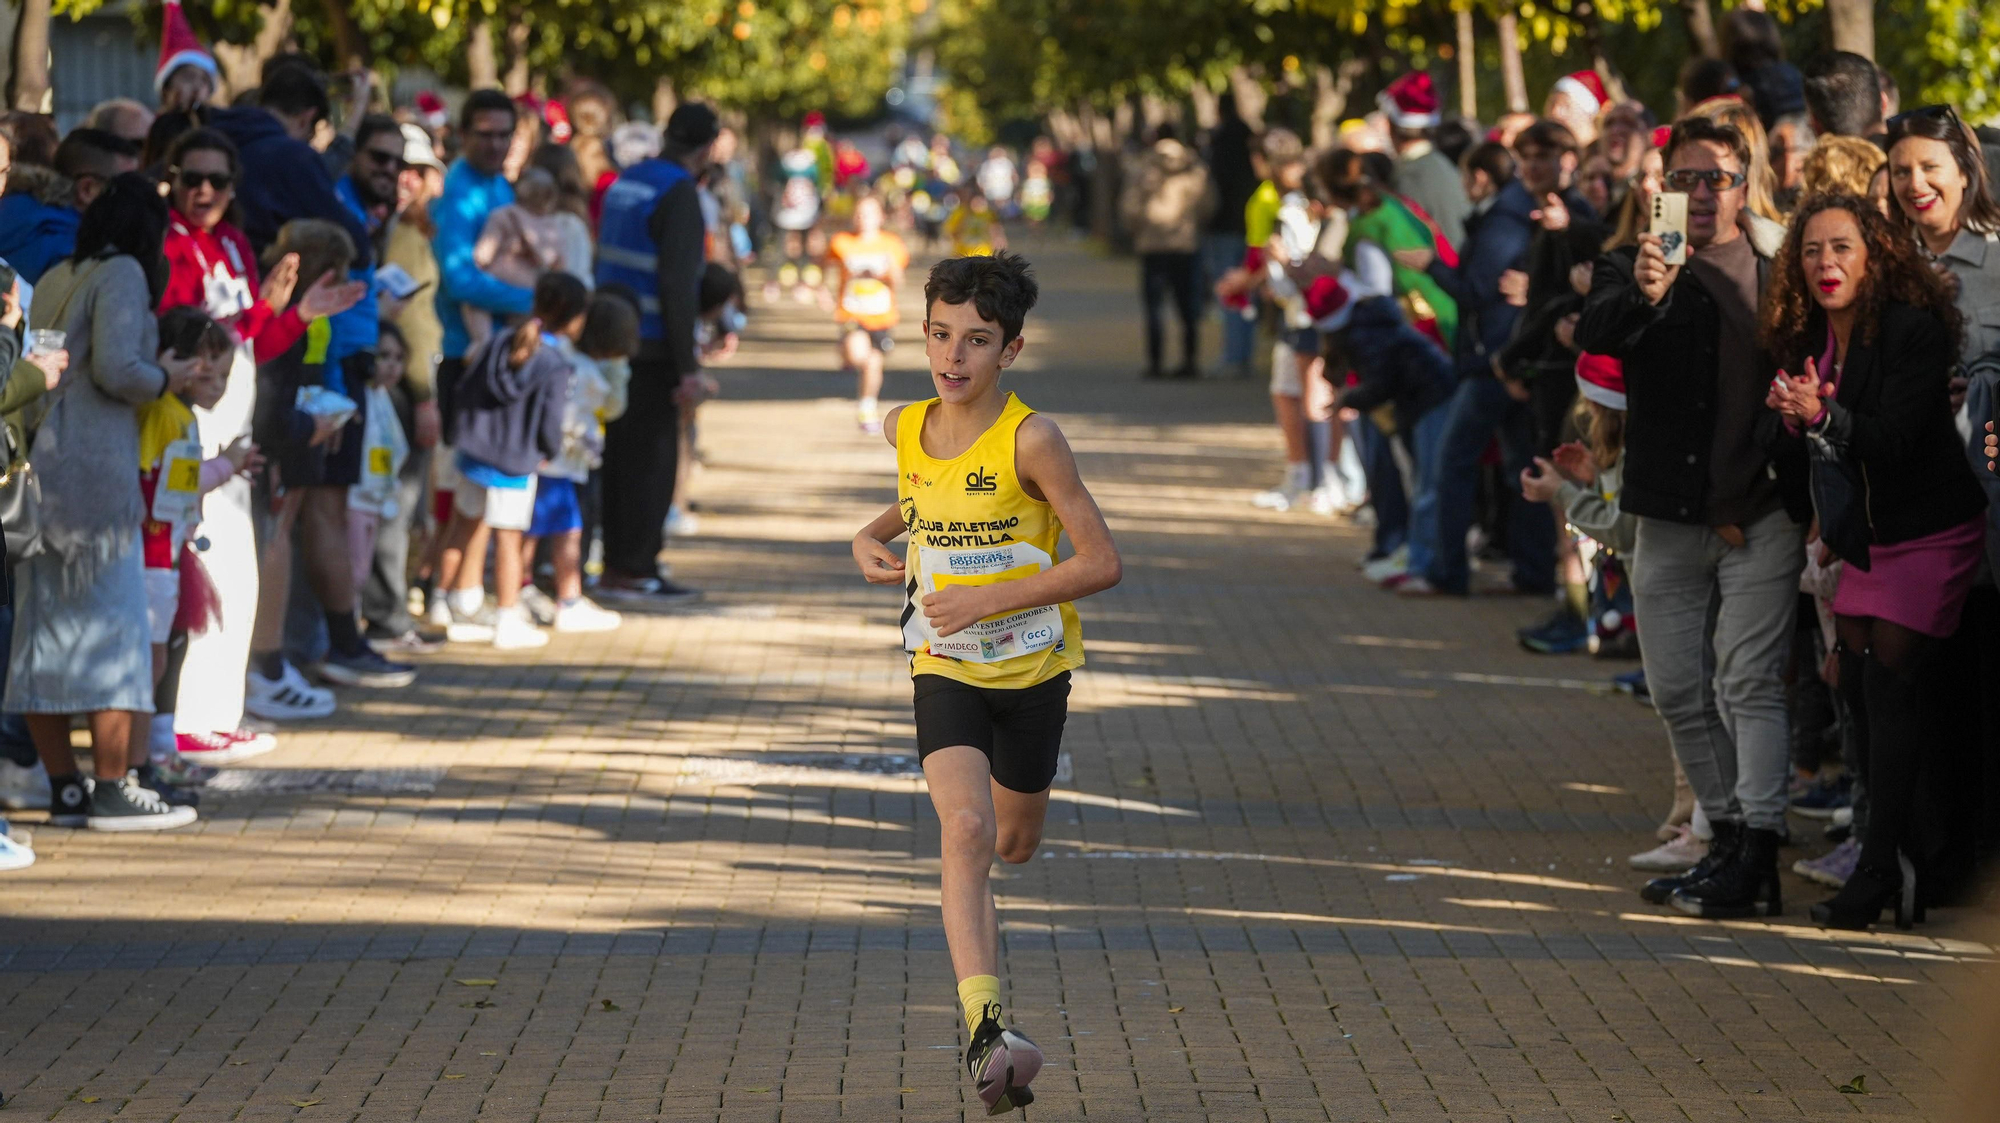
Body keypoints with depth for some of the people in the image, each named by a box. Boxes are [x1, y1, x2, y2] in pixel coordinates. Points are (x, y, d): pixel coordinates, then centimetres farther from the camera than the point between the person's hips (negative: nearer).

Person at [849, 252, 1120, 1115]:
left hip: (1031, 664, -1)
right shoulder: (905, 429, -3)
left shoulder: (1030, 439, -19)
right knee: (966, 829, -21)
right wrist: (872, 538, 3)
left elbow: (1102, 562, -18)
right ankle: (985, 1027, -30)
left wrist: (989, 599, -22)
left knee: (1012, 844, 17)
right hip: (944, 668, 2)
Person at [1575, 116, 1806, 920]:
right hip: (1670, 520, 3)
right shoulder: (1632, 270, 5)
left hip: (1762, 515, -3)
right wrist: (1643, 295, -36)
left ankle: (1755, 854, -13)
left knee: (1749, 681, -10)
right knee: (1678, 692, 8)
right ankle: (1727, 836, 21)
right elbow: (1595, 336, -15)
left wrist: (1810, 494, -7)